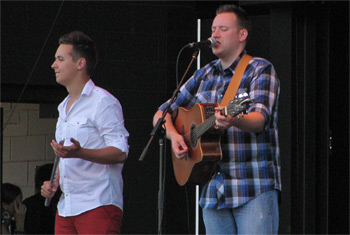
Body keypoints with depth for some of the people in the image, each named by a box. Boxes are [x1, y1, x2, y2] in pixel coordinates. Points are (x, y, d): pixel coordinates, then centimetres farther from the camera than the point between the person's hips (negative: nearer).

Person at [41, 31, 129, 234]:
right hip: (66, 208, 8)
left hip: (98, 205, -8)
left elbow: (121, 152, -14)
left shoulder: (102, 102, -5)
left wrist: (79, 153, -28)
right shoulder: (64, 107, 23)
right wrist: (54, 183, 12)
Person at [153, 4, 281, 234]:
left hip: (255, 188, -6)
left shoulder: (260, 69, -1)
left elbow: (260, 119, -18)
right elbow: (162, 114, 21)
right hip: (214, 188, 6)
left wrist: (234, 121, -40)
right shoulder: (205, 74, 16)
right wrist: (173, 134, -2)